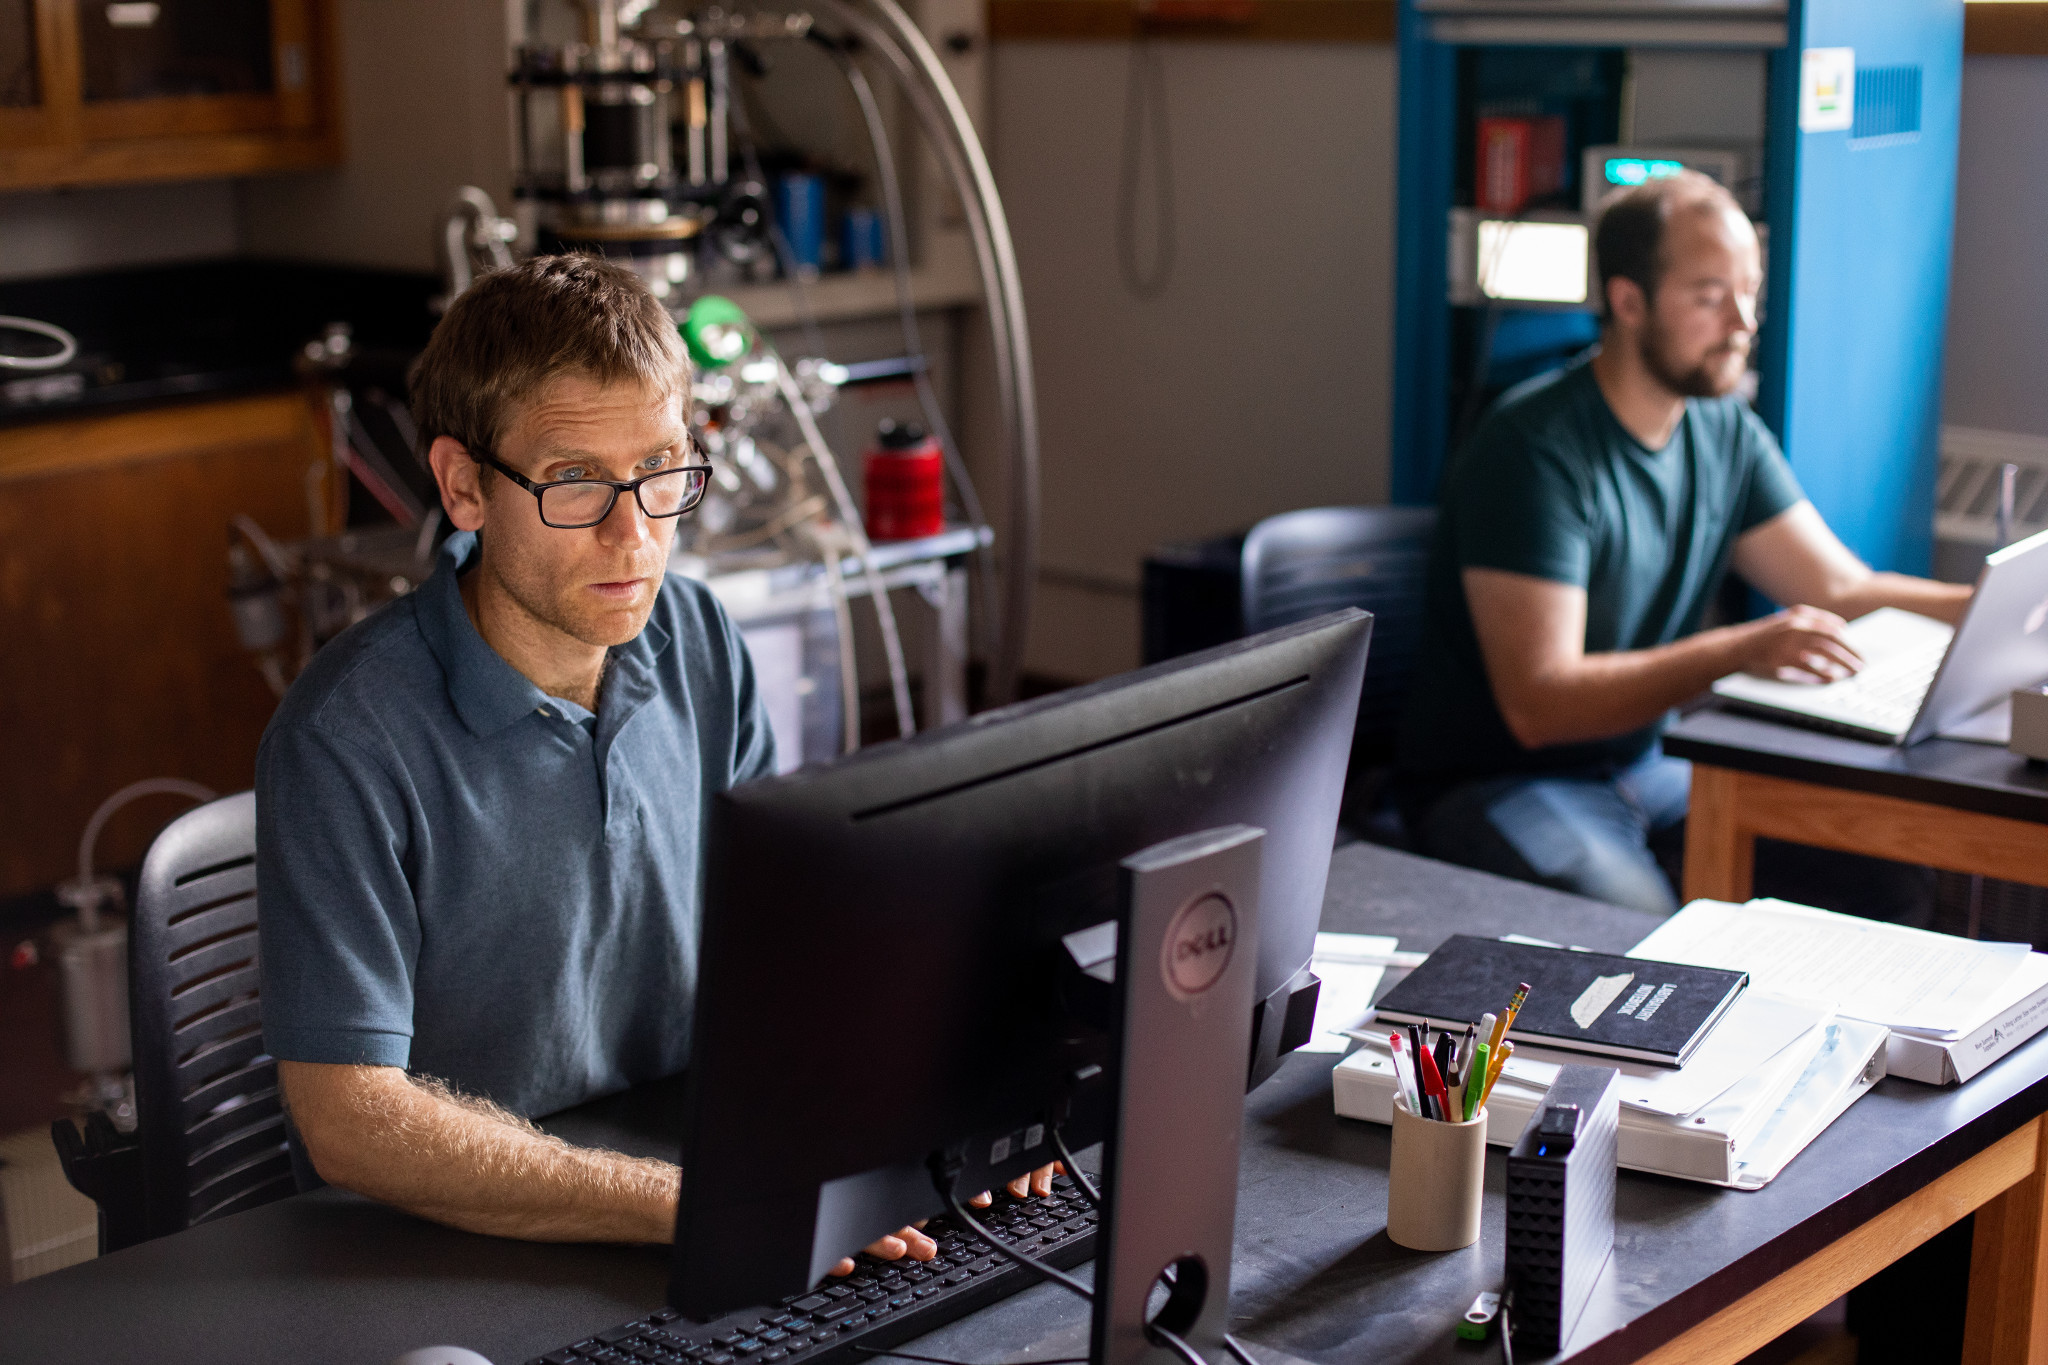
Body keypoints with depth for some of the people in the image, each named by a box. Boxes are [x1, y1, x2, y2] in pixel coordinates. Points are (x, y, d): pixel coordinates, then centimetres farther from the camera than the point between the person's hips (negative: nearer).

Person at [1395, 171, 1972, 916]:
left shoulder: (1726, 433, 6)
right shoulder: (1534, 449, -20)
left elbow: (1841, 591, 5)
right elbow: (1539, 702, -25)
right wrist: (1737, 651, -35)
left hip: (1646, 764, 7)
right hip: (1499, 786, -7)